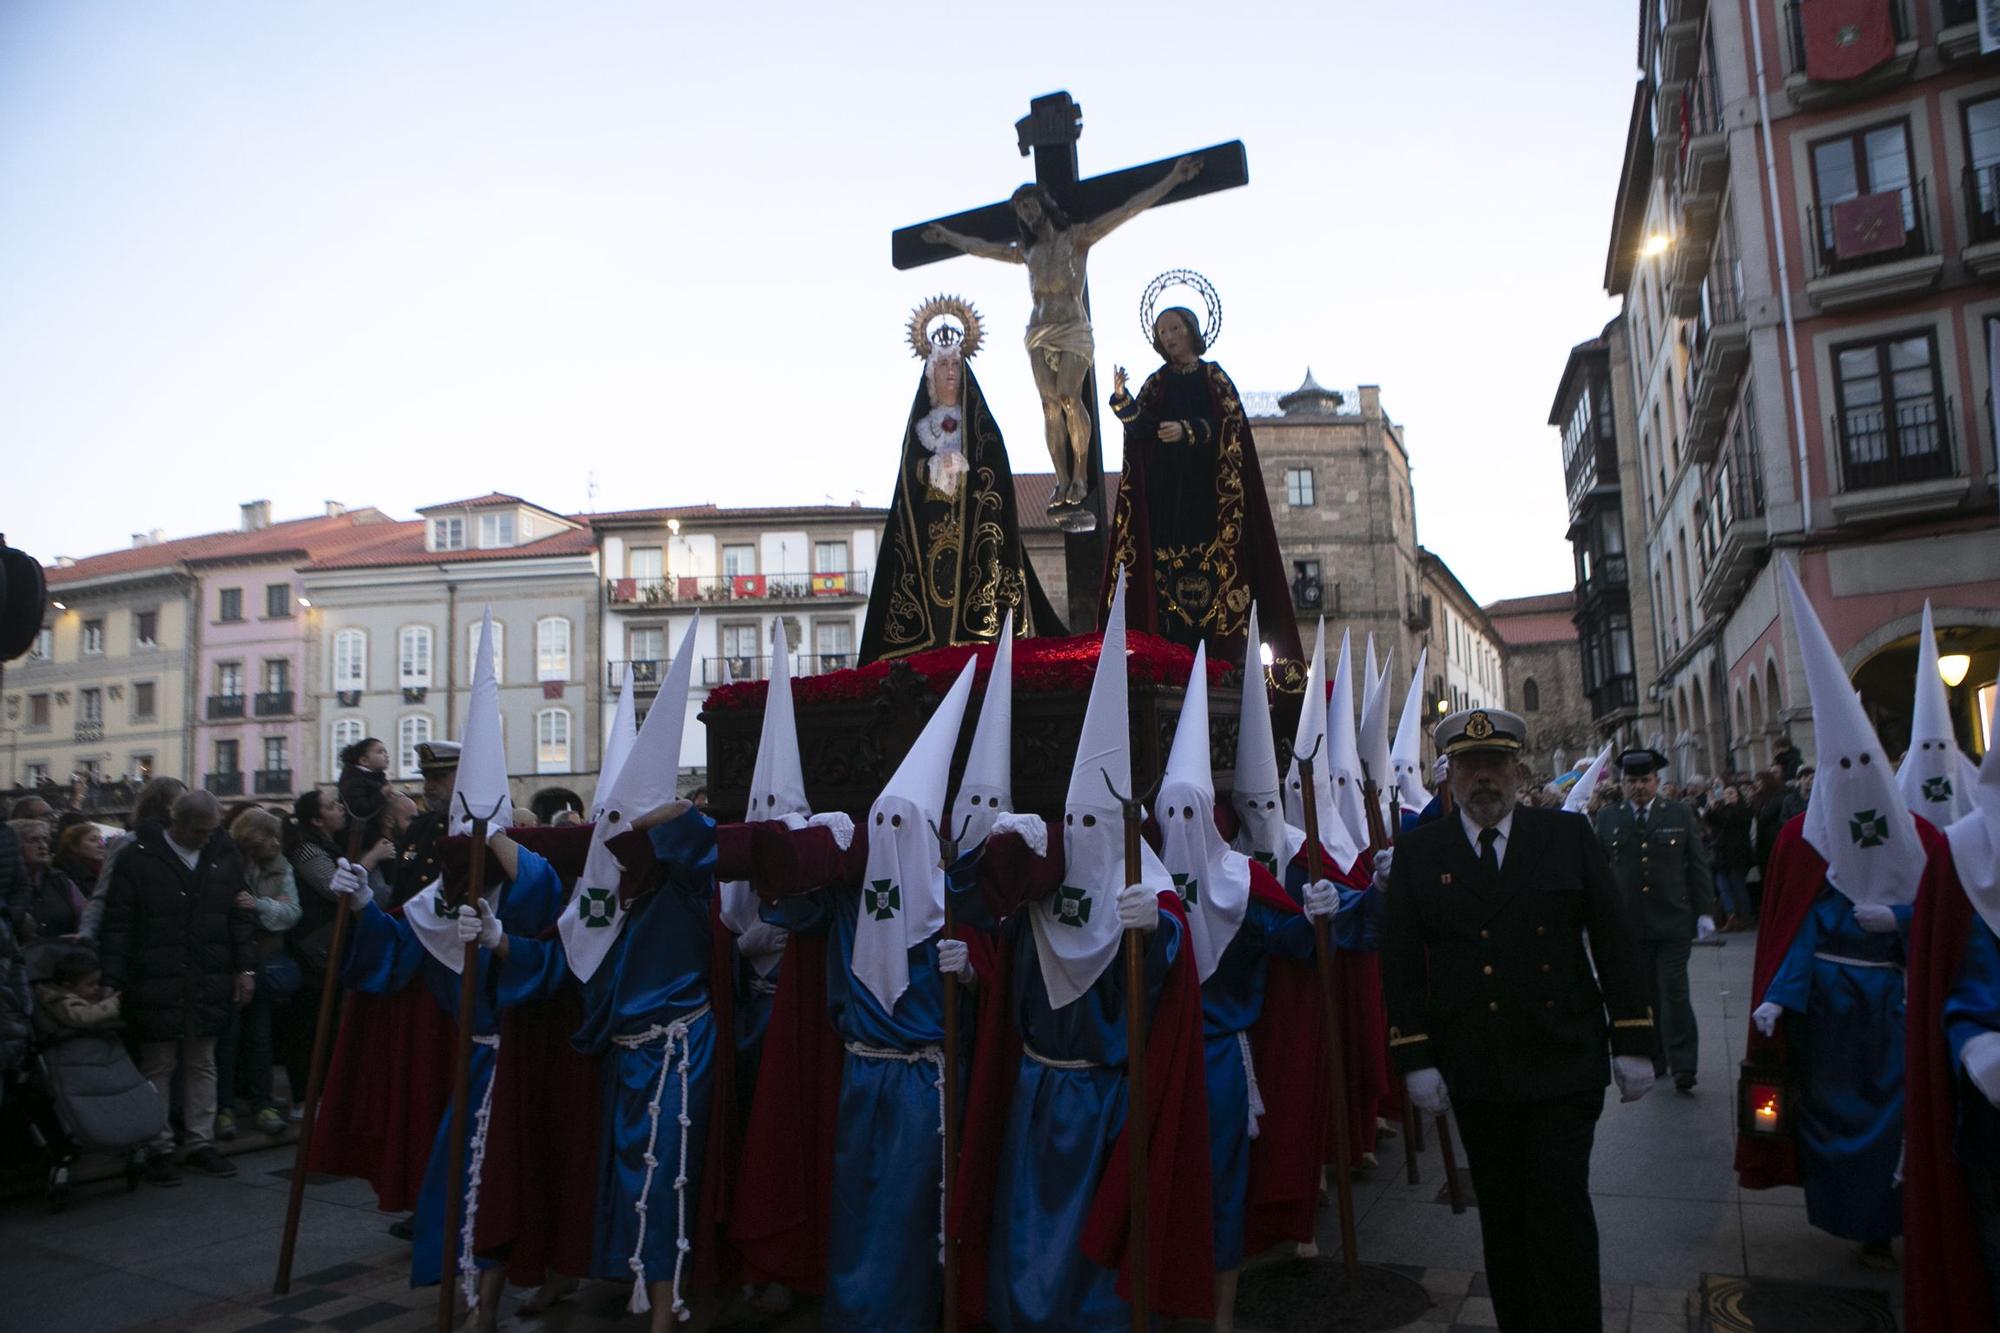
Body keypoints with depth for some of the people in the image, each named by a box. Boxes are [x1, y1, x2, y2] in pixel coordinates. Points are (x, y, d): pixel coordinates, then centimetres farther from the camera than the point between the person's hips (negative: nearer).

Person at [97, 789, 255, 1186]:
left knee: (202, 1065, 12)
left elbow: (239, 917, 10)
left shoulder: (225, 856, 5)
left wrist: (245, 967, 5)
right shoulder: (137, 859, -6)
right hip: (156, 986, -3)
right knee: (158, 1068, 7)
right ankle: (158, 1149, 17)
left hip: (209, 985, 3)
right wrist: (112, 982, -10)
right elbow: (117, 925, -6)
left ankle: (201, 1143, 21)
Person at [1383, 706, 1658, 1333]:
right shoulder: (1417, 851, 2)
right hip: (1475, 1074, 1)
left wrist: (1633, 1043, 0)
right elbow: (1401, 963, 1)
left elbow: (1616, 944, 3)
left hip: (1564, 1066, -1)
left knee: (1561, 1210, -1)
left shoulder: (1568, 835, 2)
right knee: (1500, 1216, 11)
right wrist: (1415, 1059, -4)